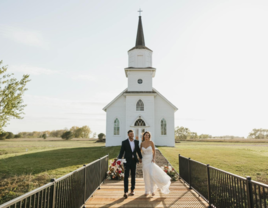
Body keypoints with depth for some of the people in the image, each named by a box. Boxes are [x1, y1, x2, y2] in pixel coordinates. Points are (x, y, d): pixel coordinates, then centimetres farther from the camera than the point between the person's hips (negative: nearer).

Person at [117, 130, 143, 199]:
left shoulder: (136, 142, 3)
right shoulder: (124, 142, -8)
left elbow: (138, 150, 15)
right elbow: (121, 152, -10)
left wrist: (140, 158, 19)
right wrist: (119, 159, -22)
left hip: (134, 161, 4)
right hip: (127, 161, -3)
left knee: (133, 176, 11)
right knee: (126, 176, -7)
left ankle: (132, 190, 25)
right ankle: (125, 192, -4)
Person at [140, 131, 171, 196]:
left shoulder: (151, 142, -7)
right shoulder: (142, 143, 1)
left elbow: (154, 151, -3)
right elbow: (140, 151, 15)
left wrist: (154, 159, -13)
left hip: (151, 160, -3)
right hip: (144, 160, 3)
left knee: (151, 174, -13)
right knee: (146, 176, 5)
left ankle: (152, 190, 4)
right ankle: (147, 191, 17)